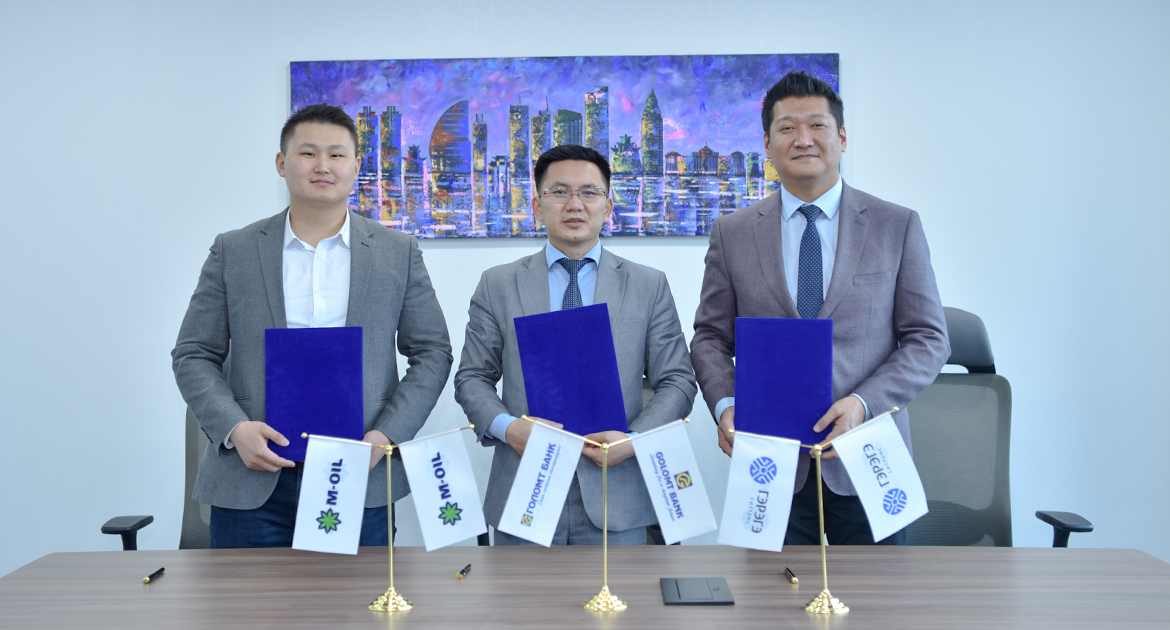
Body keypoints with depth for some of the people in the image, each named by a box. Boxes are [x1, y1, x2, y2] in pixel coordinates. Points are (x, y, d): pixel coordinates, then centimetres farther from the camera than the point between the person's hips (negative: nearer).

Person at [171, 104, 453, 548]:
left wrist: (386, 435, -8)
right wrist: (234, 429, -10)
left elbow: (431, 353, 5)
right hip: (252, 483, 1)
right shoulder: (233, 251, 6)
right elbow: (194, 356, 7)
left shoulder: (398, 253, 5)